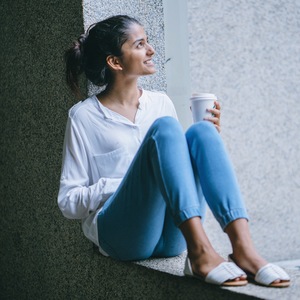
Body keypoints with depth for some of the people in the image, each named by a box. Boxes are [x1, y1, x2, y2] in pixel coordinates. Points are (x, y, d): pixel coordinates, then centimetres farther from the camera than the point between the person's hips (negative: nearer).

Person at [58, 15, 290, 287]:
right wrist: (120, 185, -13)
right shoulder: (84, 116, 4)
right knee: (164, 127, -25)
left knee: (201, 131, -19)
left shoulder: (160, 102, 16)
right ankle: (200, 253, -42)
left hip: (173, 235, 4)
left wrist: (210, 137, 4)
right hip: (121, 233, -4)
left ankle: (242, 248, -37)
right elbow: (68, 202, 3)